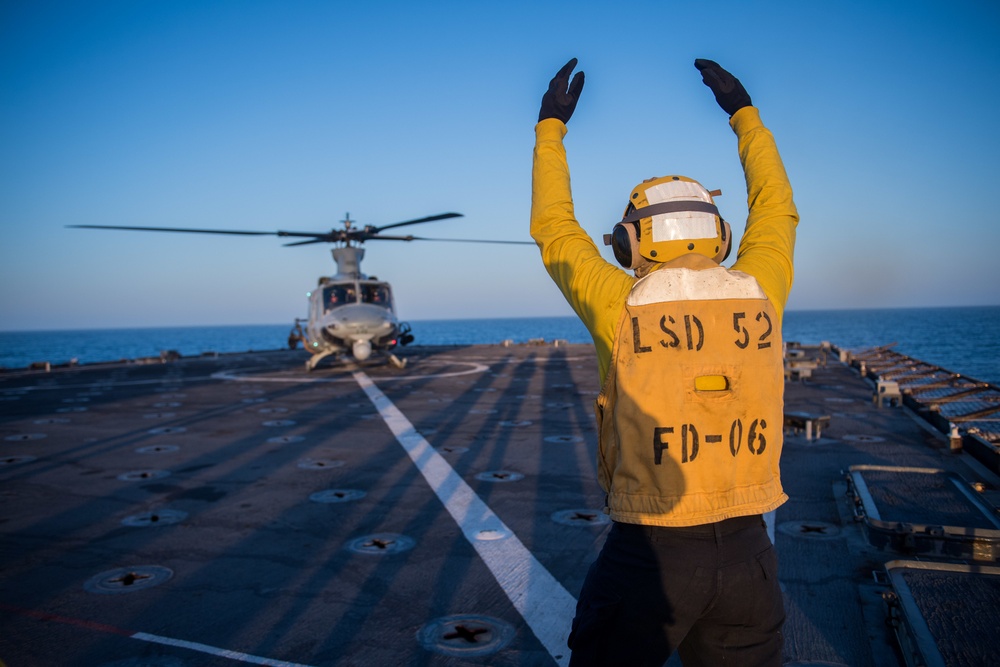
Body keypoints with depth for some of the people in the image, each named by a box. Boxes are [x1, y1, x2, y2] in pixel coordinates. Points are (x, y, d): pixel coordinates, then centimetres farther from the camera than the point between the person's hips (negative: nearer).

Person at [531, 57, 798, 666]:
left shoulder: (623, 306, -11)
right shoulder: (758, 295, -2)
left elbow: (554, 231, 4)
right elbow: (777, 212, 17)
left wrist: (551, 127, 15)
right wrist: (744, 111, 27)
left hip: (651, 548, -3)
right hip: (747, 548, 4)